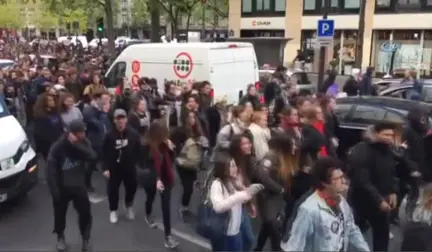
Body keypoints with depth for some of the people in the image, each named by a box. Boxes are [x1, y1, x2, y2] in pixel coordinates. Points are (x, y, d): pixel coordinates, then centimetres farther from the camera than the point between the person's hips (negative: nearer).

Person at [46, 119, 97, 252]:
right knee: (60, 214, 13)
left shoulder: (83, 142, -7)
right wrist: (54, 190, -20)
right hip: (62, 187, -2)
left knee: (85, 212, 3)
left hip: (78, 186, 2)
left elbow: (92, 156, -24)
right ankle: (60, 237, 39)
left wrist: (77, 144, -33)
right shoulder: (58, 146, -18)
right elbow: (51, 170, -17)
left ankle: (86, 238, 25)